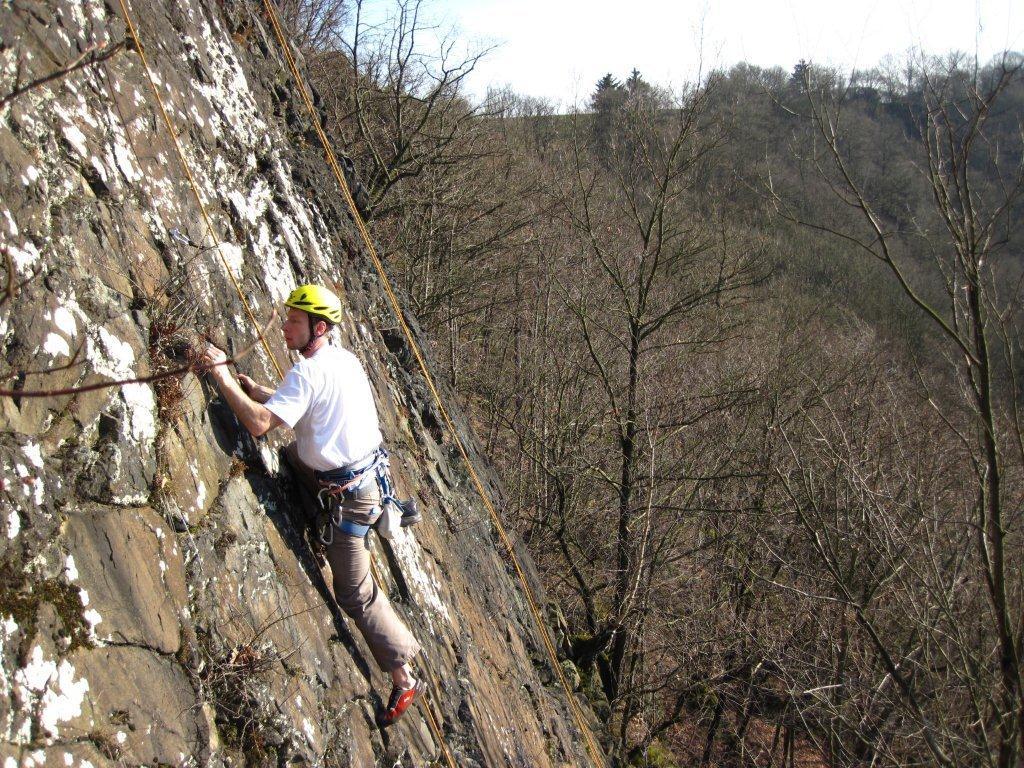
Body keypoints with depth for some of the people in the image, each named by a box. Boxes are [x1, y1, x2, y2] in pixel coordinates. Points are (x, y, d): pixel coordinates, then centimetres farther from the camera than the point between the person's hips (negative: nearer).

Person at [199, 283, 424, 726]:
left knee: (356, 594, 2)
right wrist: (255, 389, 11)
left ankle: (403, 677, 13)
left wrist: (221, 375, -22)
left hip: (343, 494, -9)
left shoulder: (307, 372, -22)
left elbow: (259, 424, -31)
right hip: (363, 471, 9)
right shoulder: (344, 358, 7)